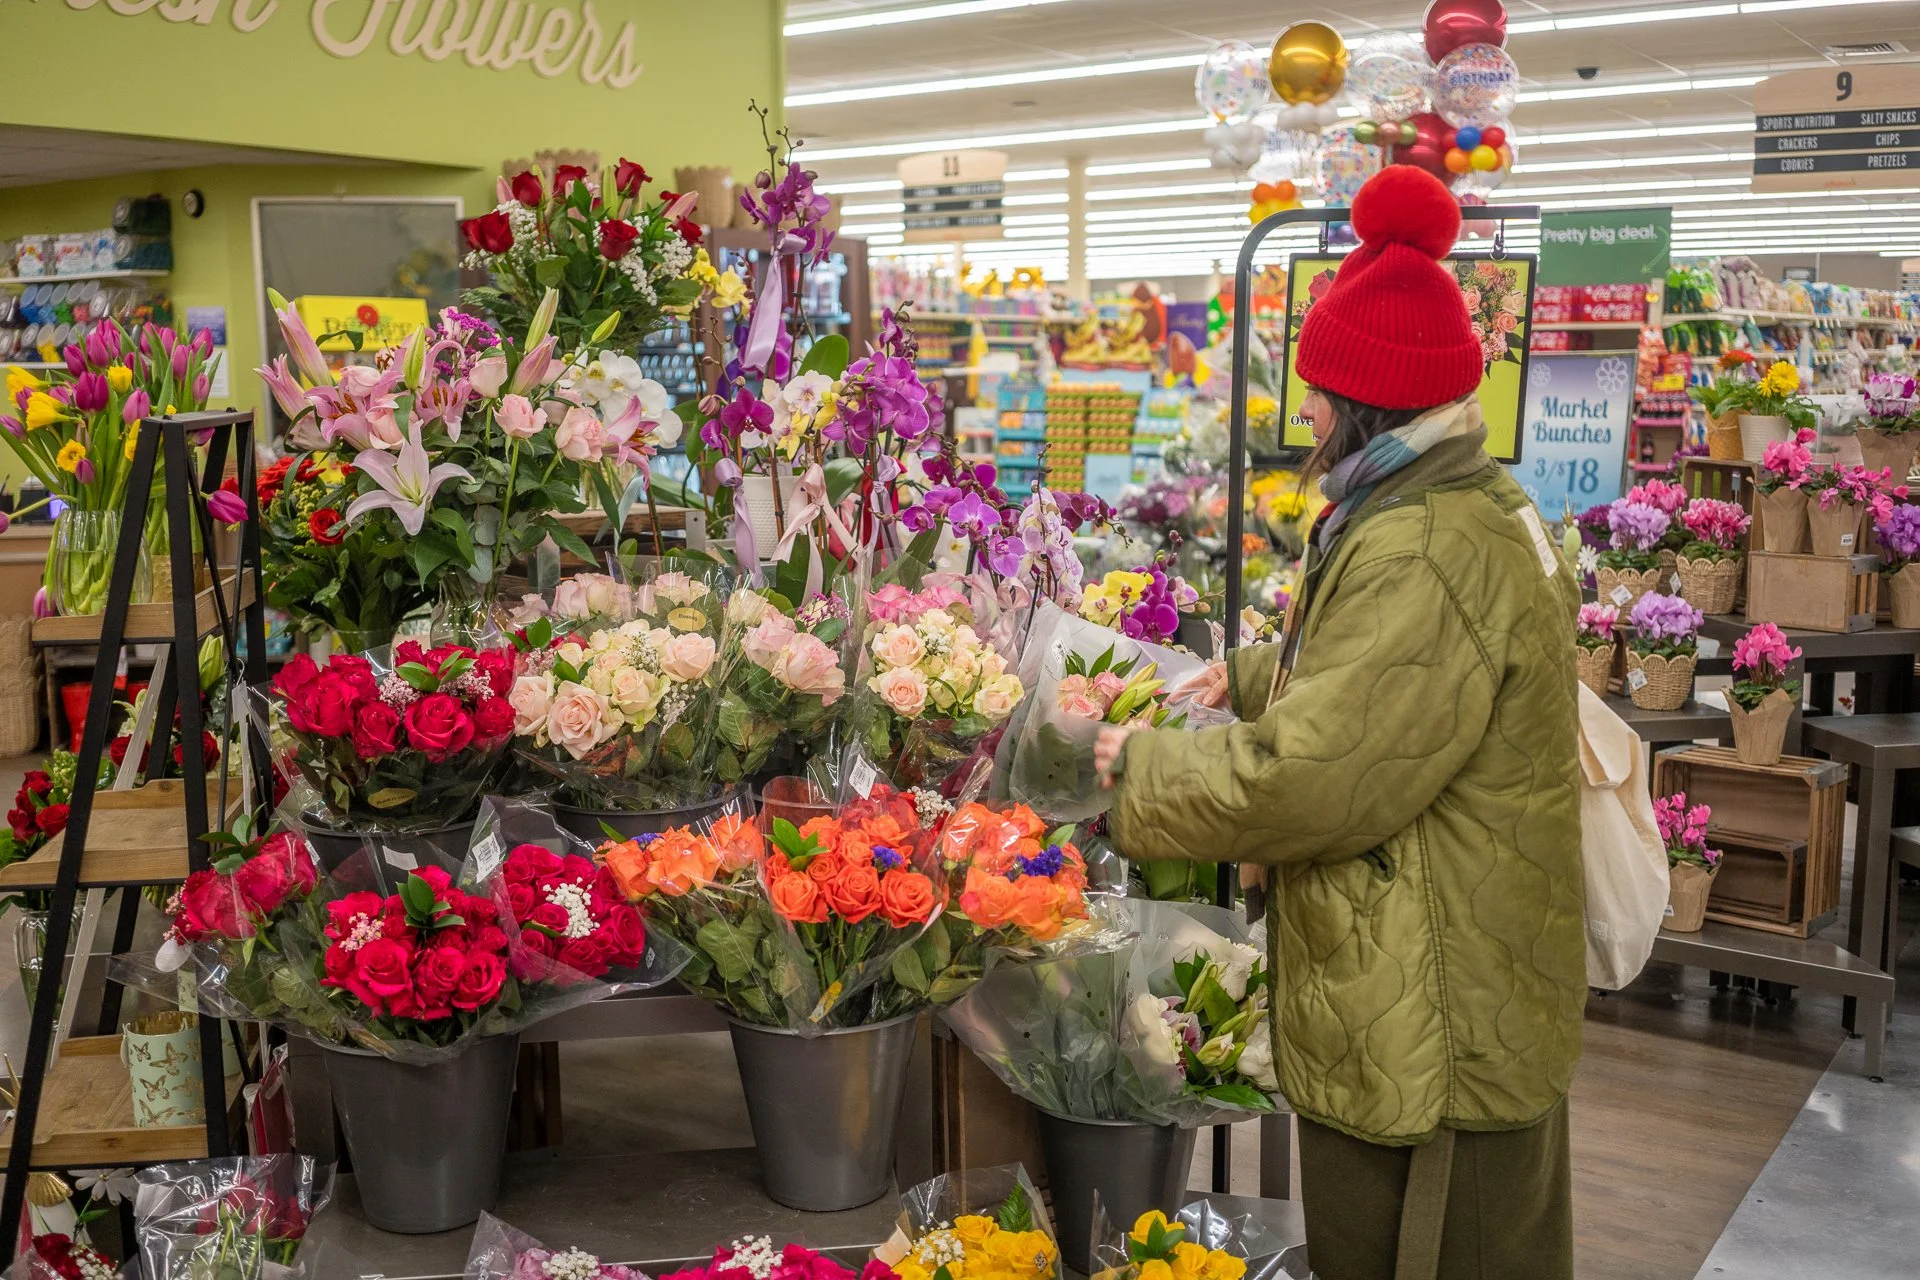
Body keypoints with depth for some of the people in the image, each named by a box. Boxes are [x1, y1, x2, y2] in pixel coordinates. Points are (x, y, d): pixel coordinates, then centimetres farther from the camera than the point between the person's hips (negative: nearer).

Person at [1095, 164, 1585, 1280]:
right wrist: (1253, 674, 16)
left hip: (1430, 1023, -11)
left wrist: (1143, 767, -14)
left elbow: (1307, 781, -28)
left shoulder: (1424, 557, -27)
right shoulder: (1479, 505, 9)